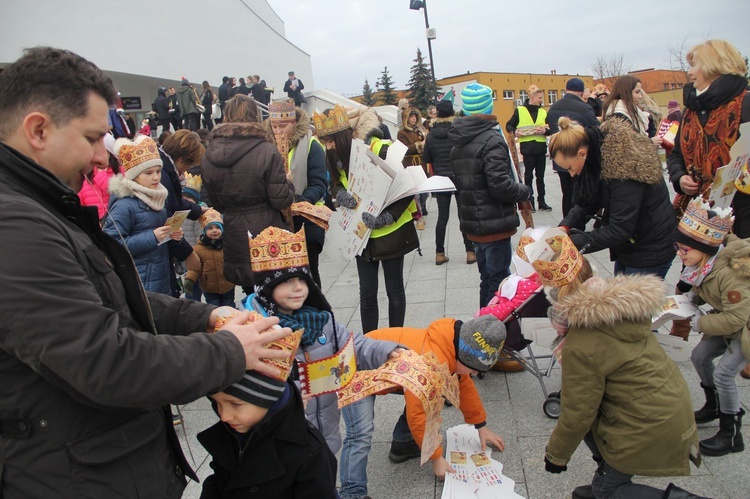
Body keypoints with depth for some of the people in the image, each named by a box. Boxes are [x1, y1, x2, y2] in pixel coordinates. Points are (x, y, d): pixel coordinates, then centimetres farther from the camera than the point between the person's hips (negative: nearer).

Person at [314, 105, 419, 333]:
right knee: (367, 292, 10)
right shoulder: (333, 156, -4)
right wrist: (341, 194, -17)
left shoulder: (380, 150, -22)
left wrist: (385, 217, -30)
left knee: (394, 289, 8)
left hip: (390, 231, -5)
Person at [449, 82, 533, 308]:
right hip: (494, 224, -8)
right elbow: (500, 185, -22)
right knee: (498, 281, 0)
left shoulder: (458, 143, 11)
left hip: (472, 225, 8)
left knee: (487, 280, 19)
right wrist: (525, 191, -6)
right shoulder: (491, 139, -15)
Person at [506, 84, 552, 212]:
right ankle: (530, 201, 10)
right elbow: (509, 125, 4)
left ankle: (541, 201, 15)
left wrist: (545, 131, -11)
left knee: (540, 175, 9)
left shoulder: (543, 112, 12)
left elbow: (550, 129, 11)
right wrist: (515, 132, -16)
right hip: (527, 147, -4)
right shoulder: (519, 110, 1)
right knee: (528, 175, 3)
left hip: (541, 147, 4)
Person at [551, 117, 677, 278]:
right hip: (629, 244, 9)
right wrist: (565, 226, -14)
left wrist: (573, 242, -26)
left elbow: (619, 230, -29)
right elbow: (587, 201, 2)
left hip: (650, 251, -9)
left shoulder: (622, 168, -32)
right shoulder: (599, 155, -5)